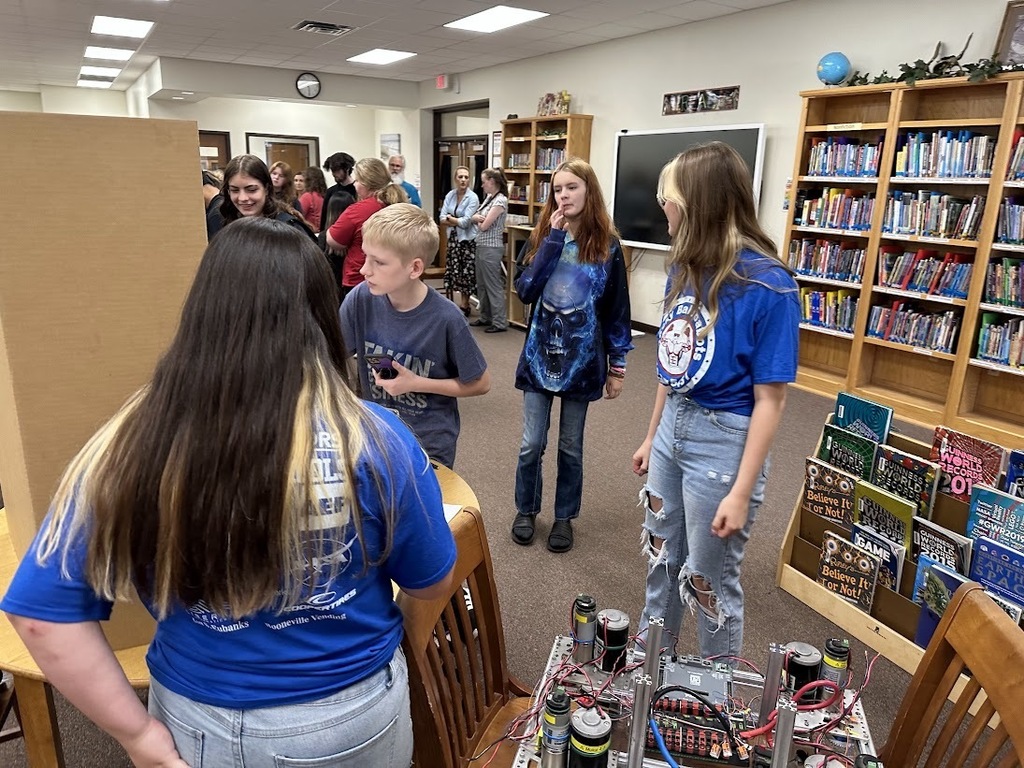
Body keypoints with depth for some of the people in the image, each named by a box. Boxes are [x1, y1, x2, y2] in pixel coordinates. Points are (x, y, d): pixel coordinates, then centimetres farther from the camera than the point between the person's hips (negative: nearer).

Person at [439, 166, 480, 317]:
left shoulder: (473, 198, -12)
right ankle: (464, 304, 21)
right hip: (453, 239, 6)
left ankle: (464, 306, 14)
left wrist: (450, 218, -5)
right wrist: (458, 222, -17)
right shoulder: (450, 195, 4)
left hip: (467, 240, -5)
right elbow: (441, 218, -3)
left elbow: (466, 222, -18)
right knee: (456, 272, 9)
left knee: (466, 273, 2)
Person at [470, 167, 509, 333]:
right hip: (481, 246, 9)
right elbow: (474, 217, 11)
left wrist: (479, 220, 3)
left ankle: (500, 322, 3)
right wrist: (477, 217, -11)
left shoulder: (500, 200, -16)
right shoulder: (489, 197, 12)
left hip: (491, 248, -9)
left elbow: (484, 225, -18)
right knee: (481, 284, 15)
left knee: (493, 285, -4)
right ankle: (486, 317, 27)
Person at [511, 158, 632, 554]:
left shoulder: (607, 246, -4)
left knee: (571, 446, 11)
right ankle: (526, 510, 29)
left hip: (582, 360, -1)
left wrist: (617, 365, 0)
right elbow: (524, 290, -14)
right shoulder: (540, 237, 1)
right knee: (532, 444, 7)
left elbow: (617, 310, 0)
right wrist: (553, 240, -16)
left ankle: (564, 517, 29)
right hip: (540, 355, 1)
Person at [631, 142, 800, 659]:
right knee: (661, 556, 22)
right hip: (673, 429, 7)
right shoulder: (686, 268, 0)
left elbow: (770, 400, -17)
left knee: (708, 579, 11)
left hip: (723, 443, -7)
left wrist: (742, 492, -17)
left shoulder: (767, 285, -20)